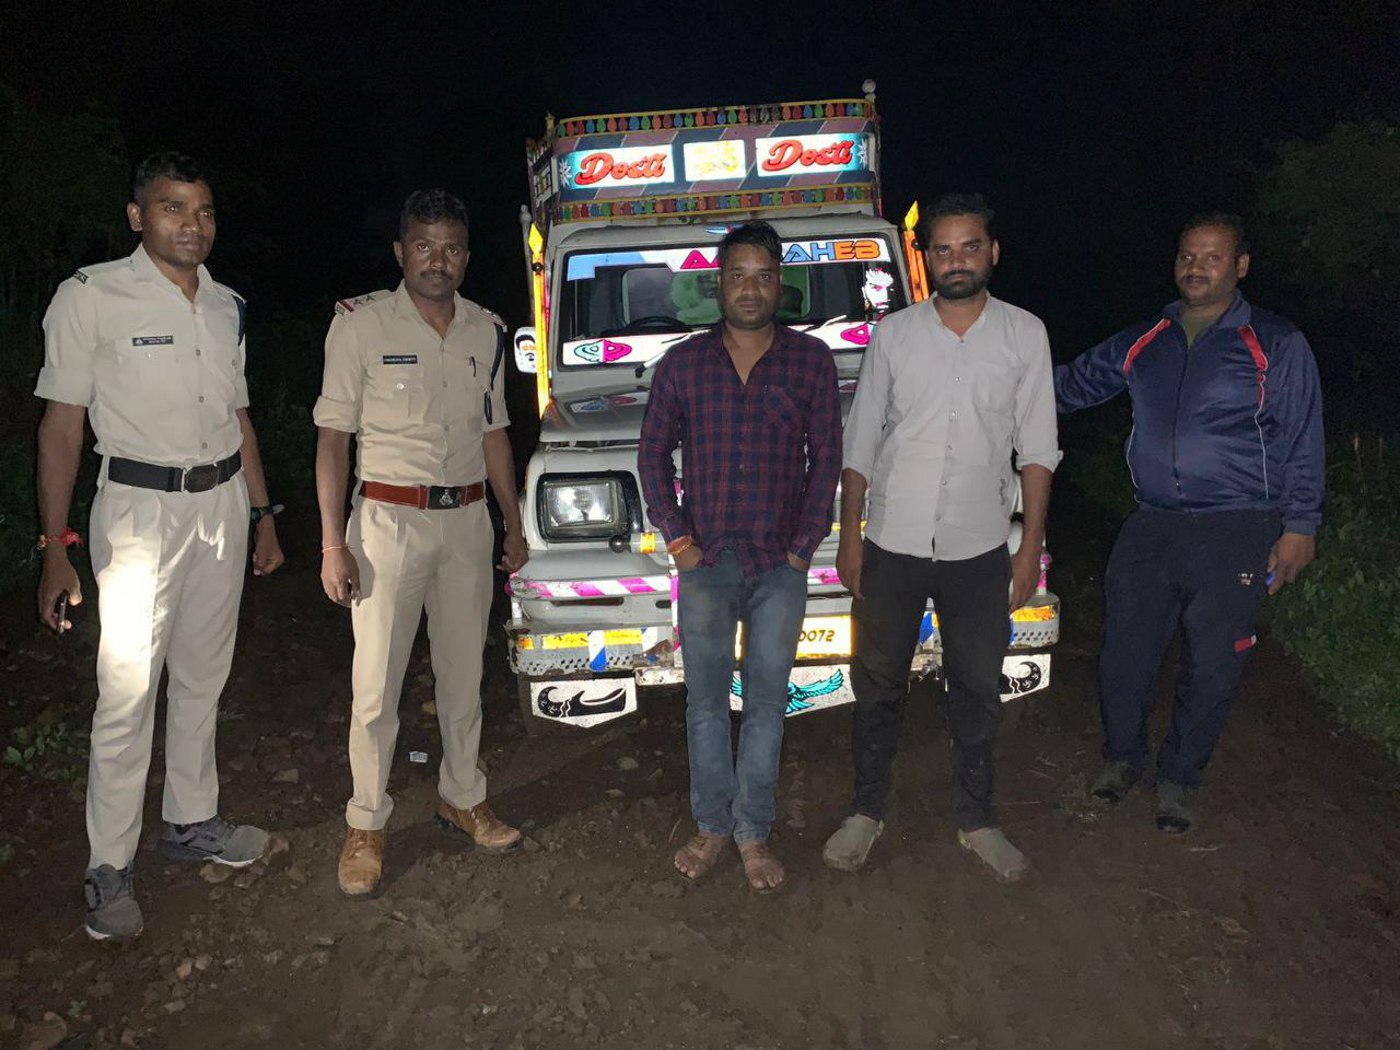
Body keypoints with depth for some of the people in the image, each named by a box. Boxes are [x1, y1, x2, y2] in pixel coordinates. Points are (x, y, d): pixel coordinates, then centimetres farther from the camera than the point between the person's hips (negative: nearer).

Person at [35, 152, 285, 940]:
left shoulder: (227, 306, 9)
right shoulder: (92, 297, -8)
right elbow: (62, 423, -9)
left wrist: (262, 514, 16)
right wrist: (57, 549, -13)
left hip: (223, 504, 6)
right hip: (141, 508, -5)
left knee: (203, 677, 14)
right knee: (128, 695, -3)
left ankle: (193, 821, 30)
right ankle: (110, 869, 10)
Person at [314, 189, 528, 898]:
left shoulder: (486, 332, 8)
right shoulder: (361, 323, -6)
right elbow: (332, 436, -6)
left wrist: (513, 523, 15)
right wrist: (333, 544, -12)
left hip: (467, 520, 4)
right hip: (388, 520, -4)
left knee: (463, 673, 14)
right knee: (377, 686, 1)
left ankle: (462, 798, 31)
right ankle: (366, 825, 17)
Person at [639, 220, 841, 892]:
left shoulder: (811, 360, 1)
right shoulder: (683, 363, 3)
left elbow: (826, 456, 2)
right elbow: (653, 454, 7)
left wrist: (804, 545, -4)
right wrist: (675, 538, -2)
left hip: (779, 566, -1)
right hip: (706, 561, 1)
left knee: (766, 702, 7)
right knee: (706, 700, 9)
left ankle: (753, 832, 21)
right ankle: (712, 825, 24)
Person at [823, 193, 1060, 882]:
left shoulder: (1024, 334, 0)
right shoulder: (893, 334, 0)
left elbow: (1036, 449, 2)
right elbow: (859, 442, 4)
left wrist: (1031, 546, -2)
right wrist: (849, 536, 0)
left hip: (979, 549, 0)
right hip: (893, 545, 0)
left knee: (977, 690, 12)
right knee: (878, 684, 11)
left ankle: (975, 818, 31)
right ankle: (867, 810, 29)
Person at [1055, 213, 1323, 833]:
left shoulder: (1277, 346, 1)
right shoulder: (1140, 344, 11)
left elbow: (1303, 444, 0)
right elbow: (1071, 383, 21)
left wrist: (1298, 527, -5)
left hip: (1236, 532, -3)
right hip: (1151, 527, 3)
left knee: (1211, 667, 4)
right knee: (1124, 653, 6)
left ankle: (1179, 777, 25)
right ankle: (1122, 756, 31)